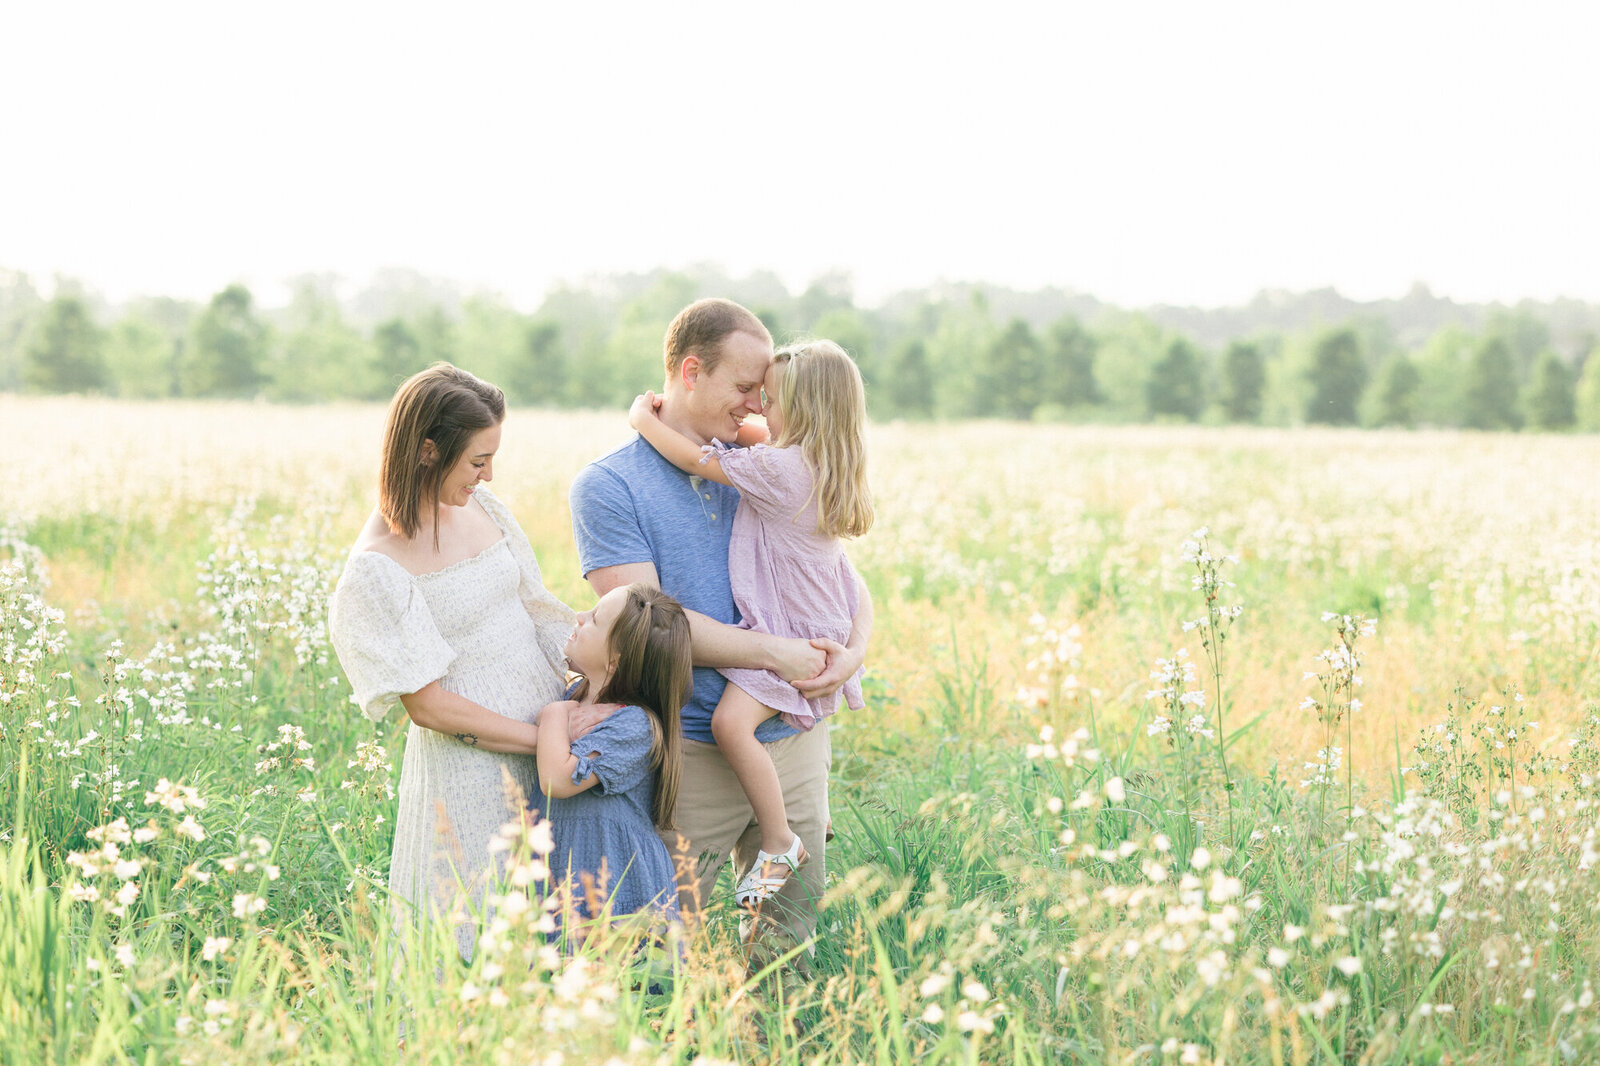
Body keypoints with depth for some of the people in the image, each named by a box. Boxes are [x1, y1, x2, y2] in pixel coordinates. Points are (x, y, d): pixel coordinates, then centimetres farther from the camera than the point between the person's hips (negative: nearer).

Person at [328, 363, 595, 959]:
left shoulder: (480, 505, 5)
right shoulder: (376, 568, -17)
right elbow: (426, 704, -16)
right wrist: (543, 737, -18)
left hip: (551, 725, 7)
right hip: (469, 769, -7)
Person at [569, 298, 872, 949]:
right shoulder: (608, 486, -5)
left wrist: (853, 651, -9)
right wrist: (775, 653, -17)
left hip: (793, 741, 5)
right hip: (692, 752, -5)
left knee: (792, 929, 11)